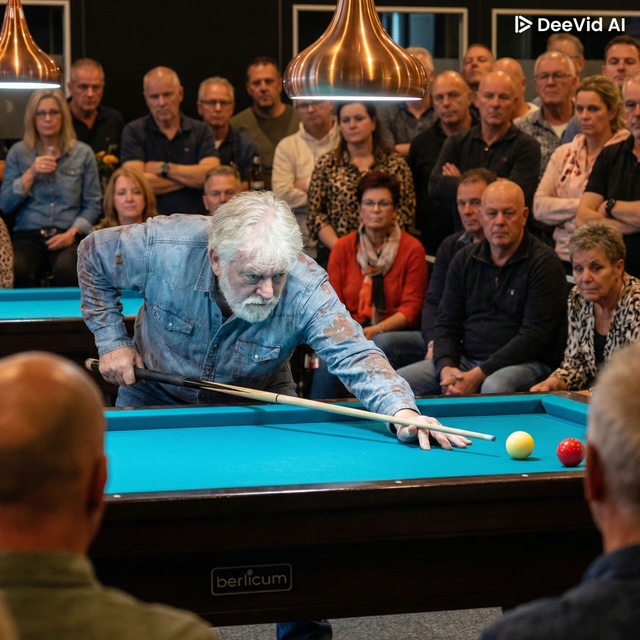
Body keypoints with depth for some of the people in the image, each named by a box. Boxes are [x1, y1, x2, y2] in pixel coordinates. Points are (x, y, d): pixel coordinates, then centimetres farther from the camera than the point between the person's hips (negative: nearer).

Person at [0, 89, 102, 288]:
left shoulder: (83, 153, 9)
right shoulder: (18, 152, 10)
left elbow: (93, 204, 6)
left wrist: (73, 233, -10)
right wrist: (31, 173, -5)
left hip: (68, 236, 0)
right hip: (28, 235, 1)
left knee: (66, 269, -34)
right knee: (17, 271, -33)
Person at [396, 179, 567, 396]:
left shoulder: (544, 263, -7)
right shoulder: (464, 260, 12)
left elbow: (534, 337, -15)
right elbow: (446, 323, 11)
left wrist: (479, 374, -21)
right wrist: (446, 367, -11)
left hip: (526, 363, -5)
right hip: (466, 359, 6)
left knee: (494, 387, -40)